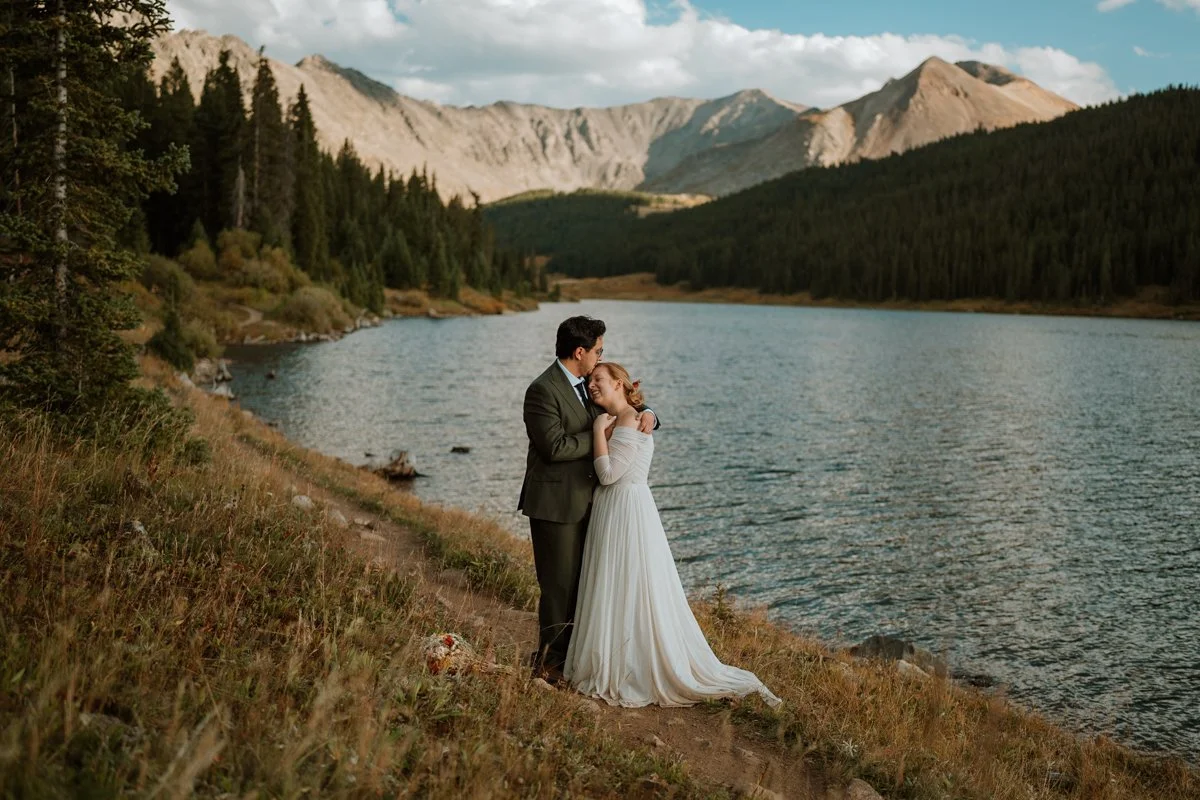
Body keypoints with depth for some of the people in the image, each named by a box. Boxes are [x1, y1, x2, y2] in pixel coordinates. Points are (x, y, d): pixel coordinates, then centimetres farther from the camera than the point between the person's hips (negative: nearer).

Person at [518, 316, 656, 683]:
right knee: (560, 585, 0)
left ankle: (572, 655, 27)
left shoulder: (588, 384, 9)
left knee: (582, 583, 15)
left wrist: (644, 413, -4)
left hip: (584, 501, 9)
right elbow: (555, 446, -24)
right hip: (555, 504, -9)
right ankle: (550, 663, 14)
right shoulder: (543, 390, -17)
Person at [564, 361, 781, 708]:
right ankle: (617, 669, 25)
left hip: (628, 514, -10)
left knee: (633, 593, -1)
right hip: (610, 513, 10)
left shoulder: (630, 422, -15)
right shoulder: (612, 421, 13)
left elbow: (608, 473, -21)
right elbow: (604, 475, 10)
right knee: (615, 594, 15)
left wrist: (599, 430, -14)